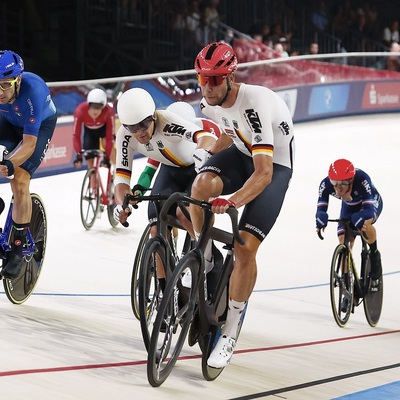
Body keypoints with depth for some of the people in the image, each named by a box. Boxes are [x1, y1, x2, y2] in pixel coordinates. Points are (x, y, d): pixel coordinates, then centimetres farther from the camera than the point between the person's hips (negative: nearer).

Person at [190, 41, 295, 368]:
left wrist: (233, 200, -54)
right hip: (242, 153, 6)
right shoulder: (209, 103, -11)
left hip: (275, 164, -6)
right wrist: (211, 169, 17)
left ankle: (230, 333, -4)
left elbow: (264, 173, -40)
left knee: (245, 247, -18)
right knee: (202, 184, -30)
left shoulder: (255, 105, -34)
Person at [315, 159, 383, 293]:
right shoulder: (326, 184, -34)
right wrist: (320, 217, -58)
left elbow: (369, 208, -44)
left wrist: (360, 217, -65)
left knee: (364, 224, -36)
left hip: (371, 202, -4)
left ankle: (374, 254, -8)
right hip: (349, 207, 4)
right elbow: (321, 208, -34)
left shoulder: (362, 179, -43)